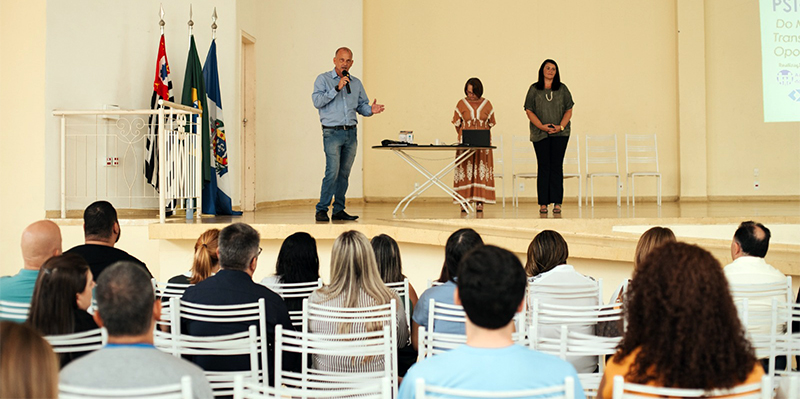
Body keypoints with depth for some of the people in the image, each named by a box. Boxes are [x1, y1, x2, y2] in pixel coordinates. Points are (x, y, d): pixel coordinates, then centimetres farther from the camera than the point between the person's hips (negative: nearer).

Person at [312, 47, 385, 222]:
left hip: (351, 133, 5)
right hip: (332, 132, -5)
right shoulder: (323, 79, 2)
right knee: (332, 172, -14)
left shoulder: (356, 83, 15)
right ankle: (321, 210, -7)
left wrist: (371, 110, -5)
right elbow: (317, 101, -11)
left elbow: (362, 105, 18)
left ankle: (339, 210, 13)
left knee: (344, 173, 7)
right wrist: (337, 88, -17)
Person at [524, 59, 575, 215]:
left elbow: (569, 110, 6)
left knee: (557, 166, -2)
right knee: (543, 167, -2)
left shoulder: (562, 89, 9)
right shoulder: (534, 89, 6)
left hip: (560, 133, 1)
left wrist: (560, 126, -9)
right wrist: (542, 126, -11)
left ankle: (557, 202, 1)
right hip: (540, 133, -1)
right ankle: (543, 203, 2)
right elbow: (529, 111, 1)